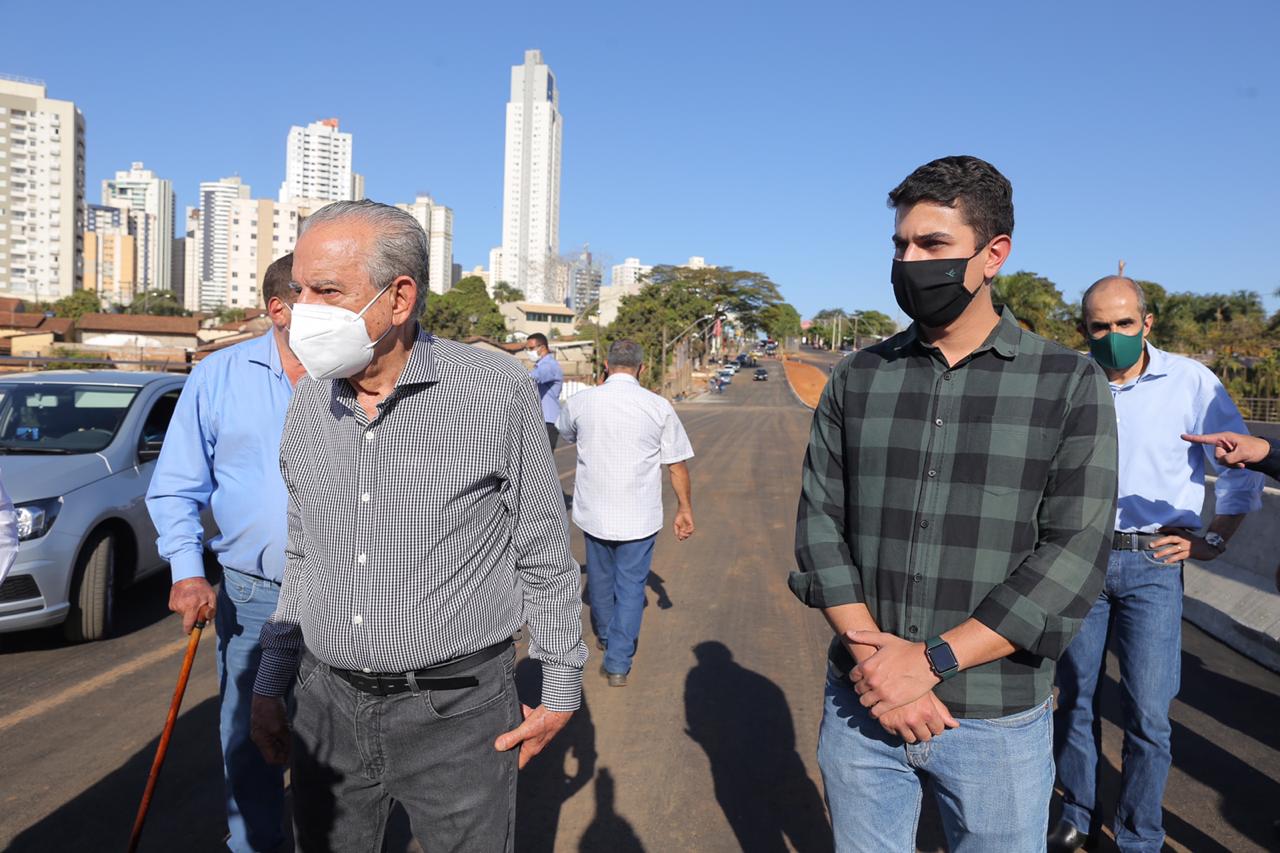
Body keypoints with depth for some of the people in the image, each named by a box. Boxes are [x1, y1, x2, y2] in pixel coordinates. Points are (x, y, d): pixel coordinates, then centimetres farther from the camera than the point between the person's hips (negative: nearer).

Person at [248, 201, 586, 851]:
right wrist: (269, 685, 13)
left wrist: (560, 687, -2)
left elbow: (544, 553, -6)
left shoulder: (496, 391, -13)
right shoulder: (309, 405, 2)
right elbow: (303, 556, 12)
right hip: (328, 701, 5)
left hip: (456, 707, -4)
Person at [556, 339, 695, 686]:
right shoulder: (659, 407, -8)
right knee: (631, 586, 8)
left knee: (601, 578, 22)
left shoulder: (580, 402, -5)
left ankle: (604, 636, 44)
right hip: (640, 516, -2)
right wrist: (685, 508, 8)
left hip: (594, 512, 2)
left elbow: (566, 434, 18)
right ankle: (618, 663, 9)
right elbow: (677, 464, -3)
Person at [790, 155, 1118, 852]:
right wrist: (874, 653, -14)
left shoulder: (1071, 385, -5)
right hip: (860, 707, 2)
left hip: (999, 720, -2)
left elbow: (1074, 554, -12)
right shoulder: (856, 378, 3)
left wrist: (932, 660, -18)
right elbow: (819, 521, -1)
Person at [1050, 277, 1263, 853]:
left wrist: (1215, 541, 2)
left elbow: (1242, 467, 6)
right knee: (1075, 697, 11)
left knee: (1147, 714, -1)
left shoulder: (1191, 382, -4)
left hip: (1152, 565, -2)